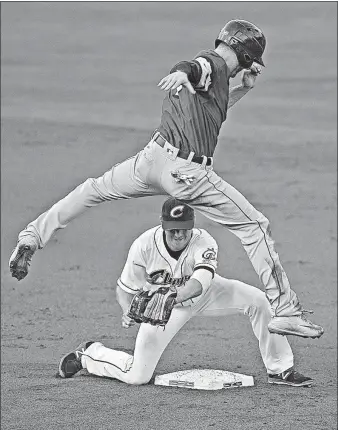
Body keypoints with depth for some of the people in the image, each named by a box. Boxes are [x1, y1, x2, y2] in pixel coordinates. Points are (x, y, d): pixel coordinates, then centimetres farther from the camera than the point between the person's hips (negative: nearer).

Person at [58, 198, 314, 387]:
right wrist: (130, 311, -40)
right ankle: (88, 354, 22)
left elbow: (198, 284, -50)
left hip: (204, 295, 1)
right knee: (137, 377, -9)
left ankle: (279, 370, -7)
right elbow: (125, 289, -18)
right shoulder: (144, 246, -30)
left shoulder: (204, 243, -32)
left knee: (257, 300, -21)